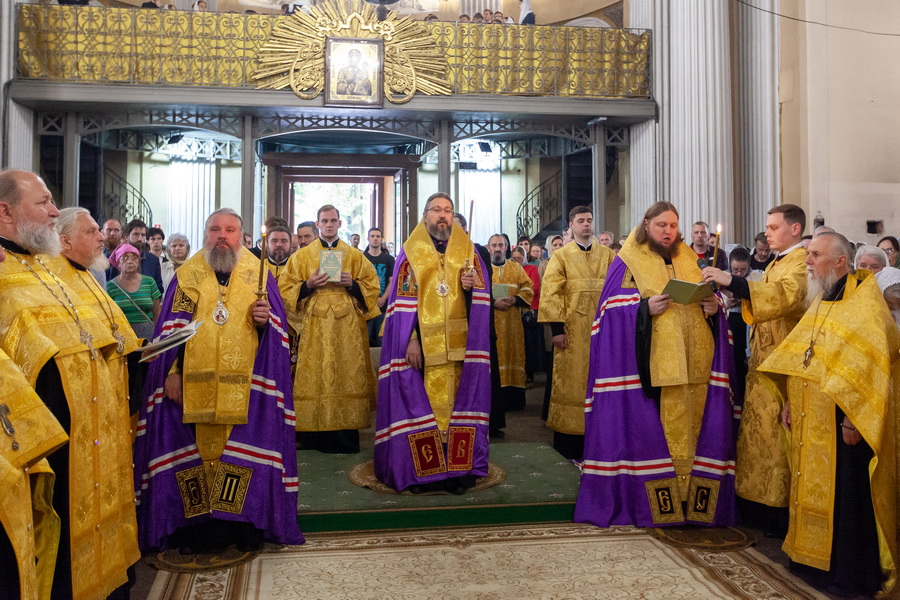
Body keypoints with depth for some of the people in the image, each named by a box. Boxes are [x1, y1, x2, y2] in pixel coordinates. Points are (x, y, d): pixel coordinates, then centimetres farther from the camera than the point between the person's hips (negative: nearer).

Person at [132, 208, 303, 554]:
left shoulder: (259, 274, 8)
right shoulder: (187, 274, 9)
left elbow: (277, 326, 7)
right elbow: (171, 328, 6)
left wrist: (265, 319, -15)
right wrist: (172, 372, -3)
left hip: (245, 385, 0)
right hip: (194, 384, 0)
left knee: (244, 453, 1)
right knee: (195, 450, 3)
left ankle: (245, 526, 14)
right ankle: (196, 528, 15)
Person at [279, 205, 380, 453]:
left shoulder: (355, 255, 12)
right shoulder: (302, 255, 11)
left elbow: (372, 285, 10)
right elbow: (286, 288, 7)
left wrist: (352, 284, -8)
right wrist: (309, 285, -10)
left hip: (347, 325, 1)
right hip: (314, 325, 0)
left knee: (346, 375, -3)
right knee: (315, 377, -4)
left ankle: (345, 437, 4)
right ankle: (315, 436, 3)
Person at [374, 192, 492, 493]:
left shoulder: (467, 249, 12)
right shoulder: (411, 252, 6)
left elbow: (483, 293, 11)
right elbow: (403, 300, -1)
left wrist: (472, 286, -11)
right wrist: (411, 340, -10)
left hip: (460, 343, 2)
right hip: (424, 343, -2)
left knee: (458, 399, 2)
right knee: (425, 400, -2)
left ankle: (460, 468, 9)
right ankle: (423, 470, 5)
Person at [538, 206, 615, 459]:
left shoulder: (608, 255, 11)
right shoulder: (560, 255, 4)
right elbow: (550, 292, -5)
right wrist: (556, 328, -13)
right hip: (572, 331, -2)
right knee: (570, 384, 1)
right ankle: (568, 451, 10)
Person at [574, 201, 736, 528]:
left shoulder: (690, 260, 18)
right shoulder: (627, 262, 4)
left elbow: (710, 303, 20)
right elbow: (614, 312, -4)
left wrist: (714, 308, -2)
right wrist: (645, 308, -20)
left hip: (693, 363, 5)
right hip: (650, 365, -4)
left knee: (692, 425, 6)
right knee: (648, 431, -4)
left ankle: (693, 500, 17)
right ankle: (646, 502, 8)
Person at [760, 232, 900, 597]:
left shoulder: (865, 304, -14)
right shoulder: (821, 302, 12)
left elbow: (869, 366, -19)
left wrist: (852, 419, -21)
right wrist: (790, 402, 12)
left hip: (843, 421, -8)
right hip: (812, 421, 8)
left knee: (845, 495, 1)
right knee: (814, 490, 14)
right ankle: (820, 558, 29)